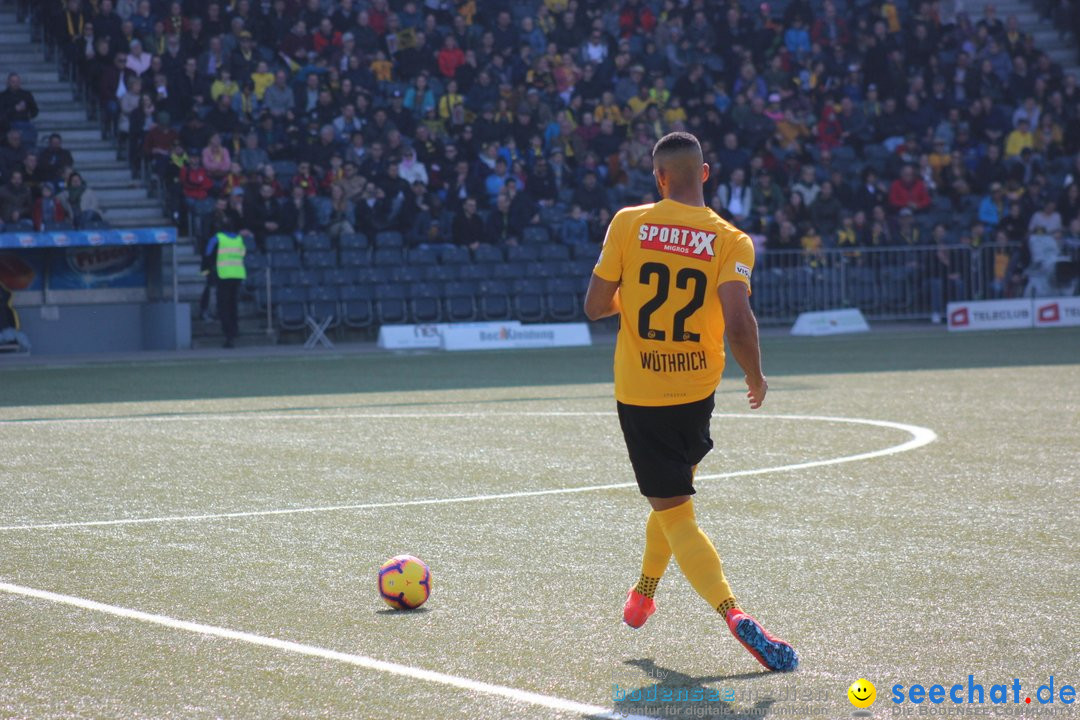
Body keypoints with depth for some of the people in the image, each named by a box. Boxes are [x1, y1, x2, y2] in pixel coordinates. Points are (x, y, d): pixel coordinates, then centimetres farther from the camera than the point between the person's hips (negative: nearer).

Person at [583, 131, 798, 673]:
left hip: (638, 393, -1)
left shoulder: (628, 224, -6)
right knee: (675, 492, 28)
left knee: (675, 516, -3)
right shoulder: (731, 242, -8)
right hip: (697, 391, 2)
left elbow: (595, 306, -4)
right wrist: (756, 377, -2)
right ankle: (643, 594, 41)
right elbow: (738, 324, -20)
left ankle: (732, 613, -23)